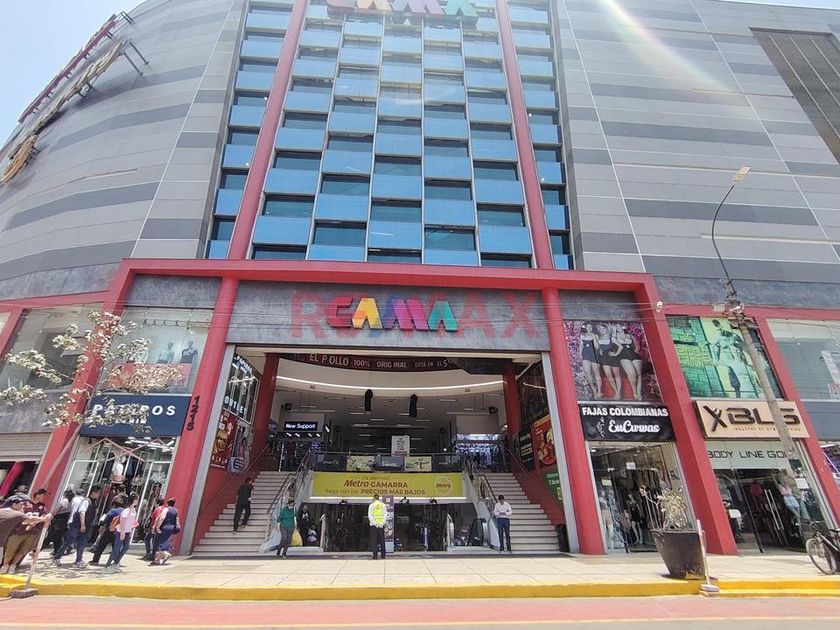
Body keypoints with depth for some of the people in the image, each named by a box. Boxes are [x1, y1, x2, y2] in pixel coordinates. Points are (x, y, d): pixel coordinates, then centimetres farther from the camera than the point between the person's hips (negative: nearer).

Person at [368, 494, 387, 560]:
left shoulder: (371, 505, -1)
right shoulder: (383, 505, 5)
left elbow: (369, 516, -6)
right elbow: (385, 515, 1)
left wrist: (374, 523, -7)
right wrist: (382, 523, -2)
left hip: (374, 525, -2)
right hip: (381, 525, 2)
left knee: (374, 540, 4)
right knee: (382, 540, 8)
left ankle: (375, 555, 1)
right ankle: (383, 555, 9)